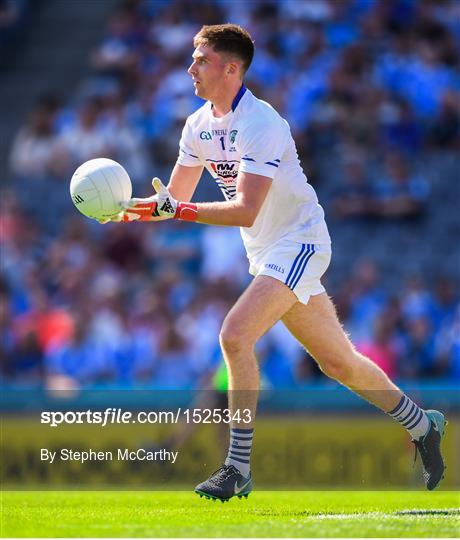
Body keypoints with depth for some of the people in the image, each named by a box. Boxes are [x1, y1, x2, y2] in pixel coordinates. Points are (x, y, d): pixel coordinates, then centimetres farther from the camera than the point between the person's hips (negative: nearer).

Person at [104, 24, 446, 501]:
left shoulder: (260, 124, -23)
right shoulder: (198, 127, 3)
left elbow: (245, 210, -31)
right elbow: (175, 198, 10)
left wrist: (176, 210, -36)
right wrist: (131, 209, -10)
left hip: (299, 242, -8)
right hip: (265, 253, 8)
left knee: (235, 336, -24)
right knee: (338, 361, 14)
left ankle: (238, 469, -19)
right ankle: (421, 424, 32)